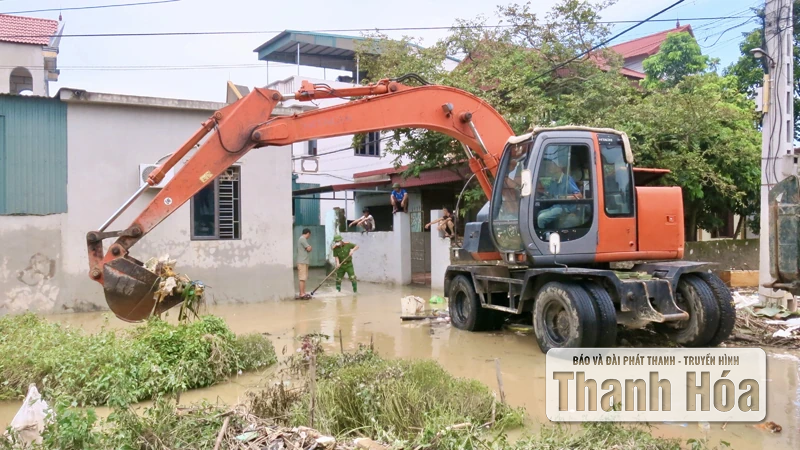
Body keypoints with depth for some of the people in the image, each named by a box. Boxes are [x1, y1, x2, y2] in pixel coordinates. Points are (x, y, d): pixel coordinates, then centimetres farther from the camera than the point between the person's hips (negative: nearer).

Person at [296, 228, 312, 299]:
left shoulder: (301, 239, 20)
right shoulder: (303, 239, -12)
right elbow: (308, 249, -15)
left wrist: (309, 248, 8)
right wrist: (310, 247, 6)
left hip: (304, 261, 10)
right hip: (302, 262, -10)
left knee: (303, 278, 11)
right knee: (302, 278, -10)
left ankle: (303, 293, 14)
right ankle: (302, 294, -11)